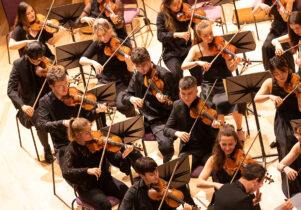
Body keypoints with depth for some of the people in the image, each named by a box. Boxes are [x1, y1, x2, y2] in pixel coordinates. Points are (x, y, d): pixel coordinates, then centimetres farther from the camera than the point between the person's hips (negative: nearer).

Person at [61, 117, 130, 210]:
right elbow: (66, 172, -27)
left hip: (105, 180, 4)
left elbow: (113, 158, -4)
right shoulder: (72, 150, -14)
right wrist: (87, 170, -39)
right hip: (86, 187, -4)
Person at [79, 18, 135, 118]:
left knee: (122, 105, -29)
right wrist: (92, 62, -22)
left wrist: (128, 62, -32)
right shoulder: (97, 44, 1)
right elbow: (82, 60, -2)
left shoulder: (121, 44, -9)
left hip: (121, 82, -3)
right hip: (103, 81, 3)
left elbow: (131, 70, -10)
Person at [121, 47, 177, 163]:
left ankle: (166, 163, 6)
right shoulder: (137, 76, 6)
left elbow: (173, 105, -11)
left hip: (161, 119, -5)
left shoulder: (164, 75, -11)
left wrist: (164, 101, -34)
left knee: (166, 146, -30)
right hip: (143, 118, 5)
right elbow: (125, 96, 10)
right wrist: (131, 99, -14)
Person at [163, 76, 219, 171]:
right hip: (188, 151, 2)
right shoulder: (177, 105, 2)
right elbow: (166, 129, 3)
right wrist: (177, 133, -18)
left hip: (208, 149, -2)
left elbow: (212, 134, -11)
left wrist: (215, 126, -34)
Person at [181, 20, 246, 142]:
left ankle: (239, 130, -4)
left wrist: (236, 62, -21)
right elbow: (184, 66, -11)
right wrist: (198, 62, -26)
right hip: (210, 86, -1)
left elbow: (230, 68, 0)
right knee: (220, 102, -33)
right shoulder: (197, 49, 3)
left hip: (226, 83, 1)